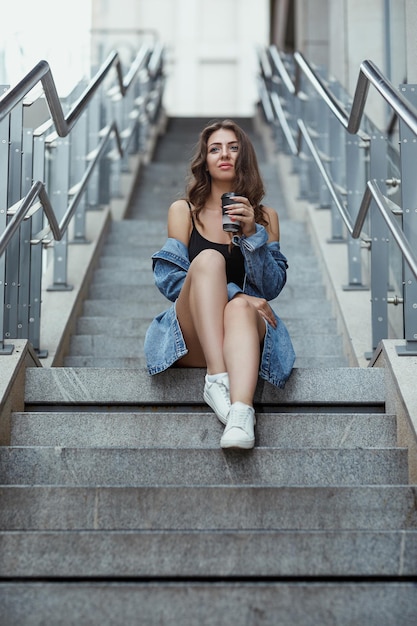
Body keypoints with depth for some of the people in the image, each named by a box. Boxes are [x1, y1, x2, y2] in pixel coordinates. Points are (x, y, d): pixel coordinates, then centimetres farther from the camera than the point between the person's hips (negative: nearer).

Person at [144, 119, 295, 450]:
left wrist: (252, 233, -10)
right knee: (208, 259, -29)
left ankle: (241, 413, -61)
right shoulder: (183, 211, 12)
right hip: (192, 337, 0)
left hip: (247, 327, 1)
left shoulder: (265, 216, 15)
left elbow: (272, 288, 5)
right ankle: (217, 379, -47)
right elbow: (170, 278, -1)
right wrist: (235, 293, -15)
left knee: (240, 308, -36)